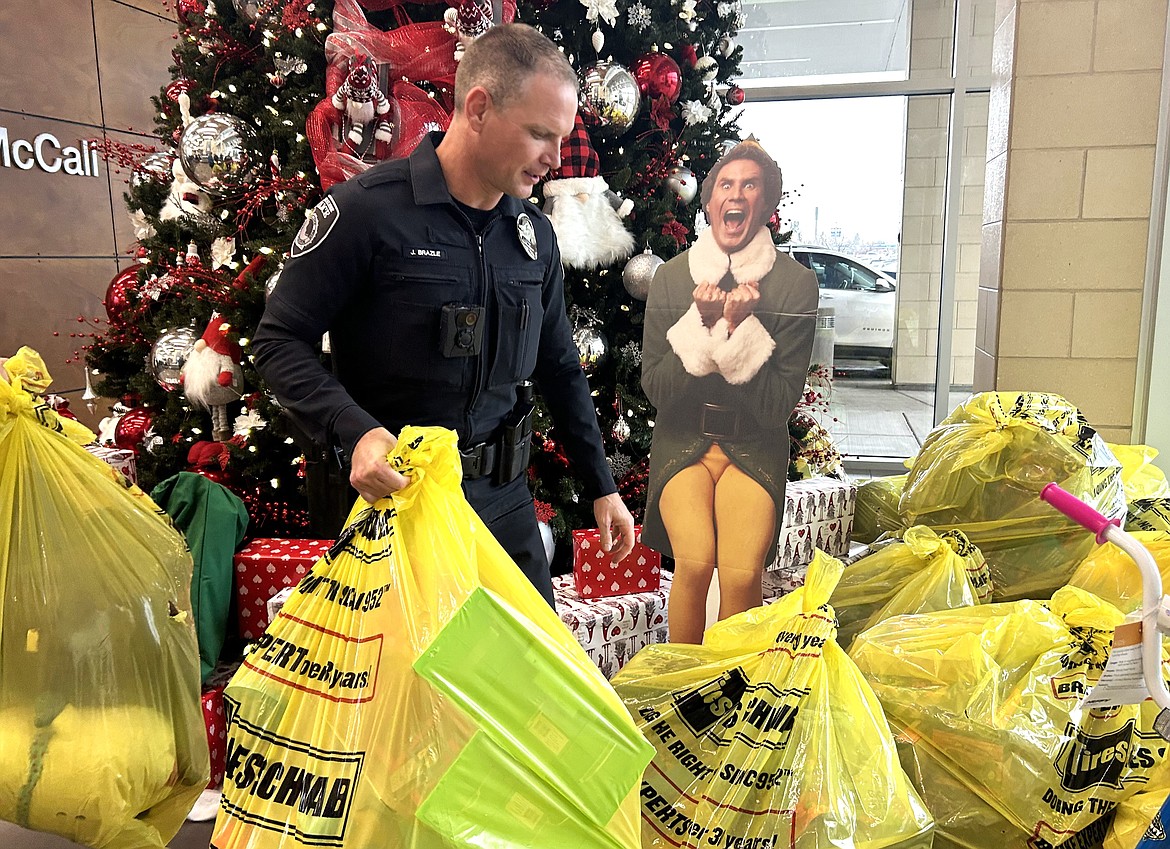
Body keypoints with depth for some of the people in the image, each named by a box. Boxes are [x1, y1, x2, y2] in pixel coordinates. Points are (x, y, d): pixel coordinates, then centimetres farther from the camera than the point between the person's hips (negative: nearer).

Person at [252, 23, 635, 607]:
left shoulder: (534, 234, 6)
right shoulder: (369, 209, -13)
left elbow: (559, 368, 13)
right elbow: (280, 340, -10)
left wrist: (601, 487, 13)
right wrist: (356, 431, -26)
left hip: (504, 496, 6)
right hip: (396, 494, -5)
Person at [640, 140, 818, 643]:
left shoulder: (796, 284, -3)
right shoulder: (671, 276, 1)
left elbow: (778, 405, -7)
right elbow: (655, 389, -1)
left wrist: (739, 329, -20)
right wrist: (703, 323, -15)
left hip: (755, 446, 0)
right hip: (682, 439, 1)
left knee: (742, 572, -22)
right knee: (695, 562, -23)